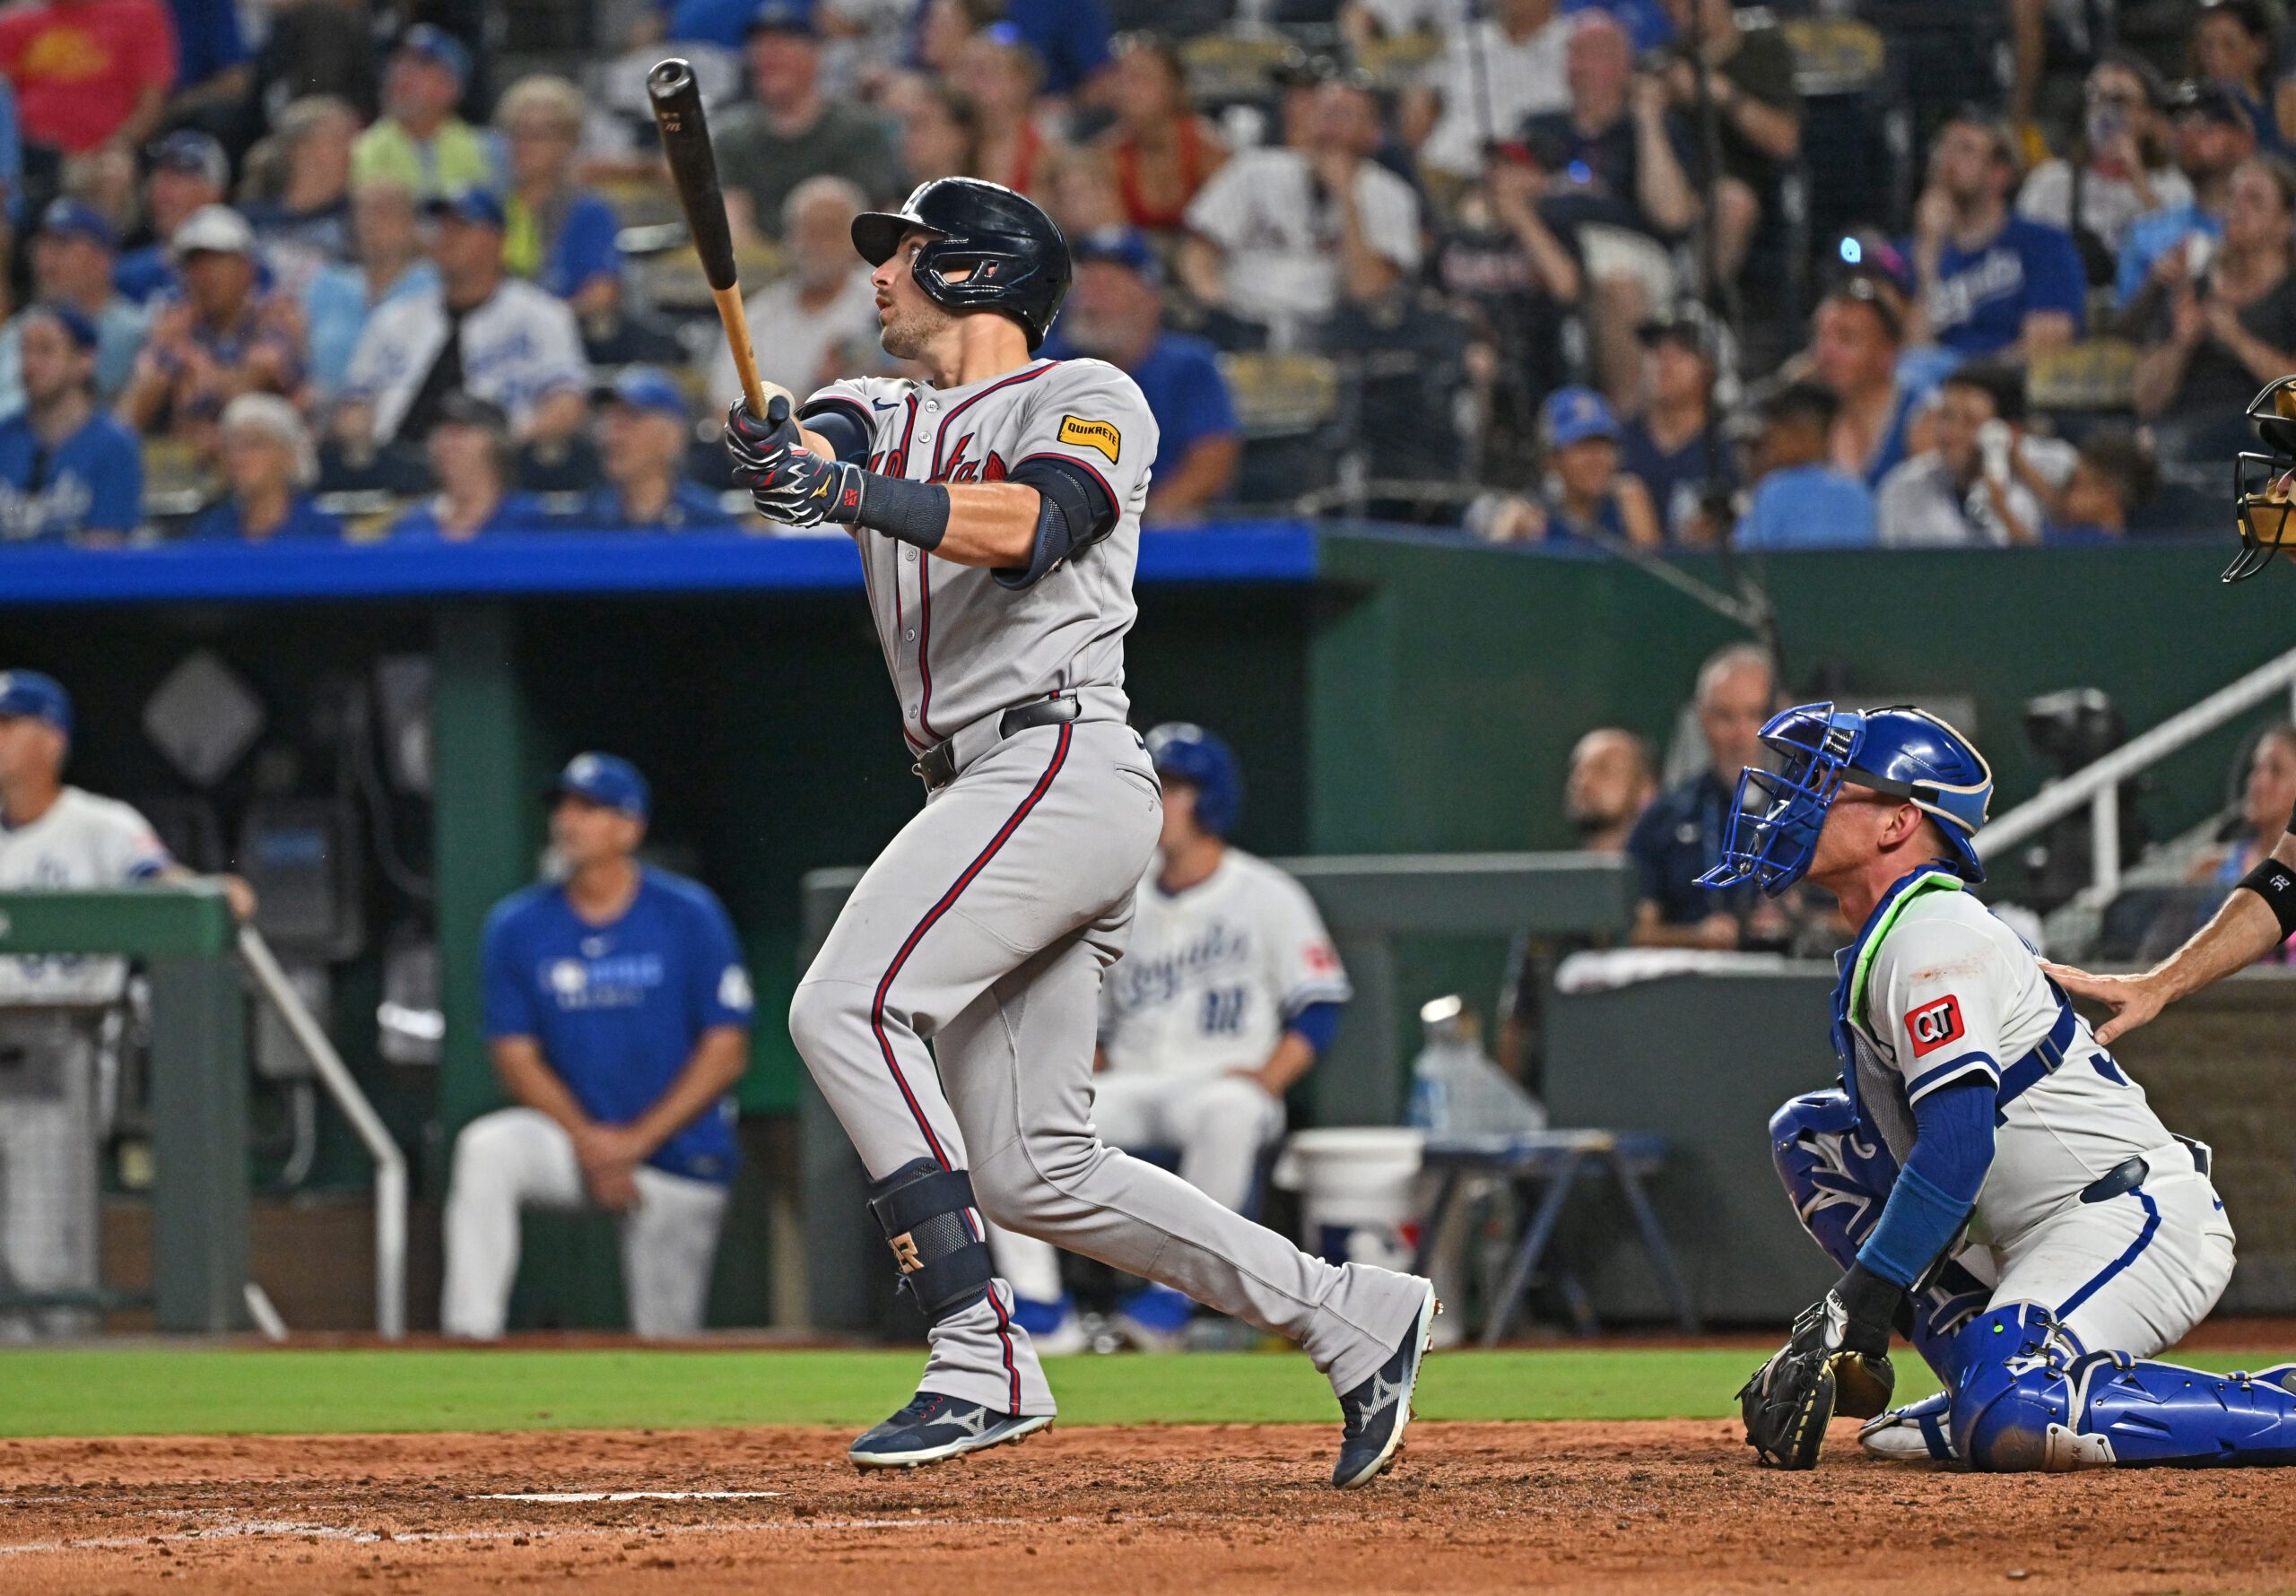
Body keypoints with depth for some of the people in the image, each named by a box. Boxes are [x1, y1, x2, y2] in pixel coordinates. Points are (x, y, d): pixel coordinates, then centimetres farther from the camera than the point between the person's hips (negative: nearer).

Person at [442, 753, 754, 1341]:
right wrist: (586, 1140, -16)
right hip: (574, 1134, 1)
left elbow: (727, 1051, -8)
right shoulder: (517, 927, -1)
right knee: (485, 1149, -29)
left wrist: (638, 1139, -17)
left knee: (666, 1347, -4)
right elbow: (516, 1055, -1)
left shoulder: (689, 917, -7)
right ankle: (469, 1338, -33)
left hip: (680, 1152, -1)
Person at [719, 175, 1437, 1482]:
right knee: (1030, 1171, 5)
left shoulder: (1087, 399, 2)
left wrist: (851, 493, -33)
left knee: (847, 1007, -23)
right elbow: (805, 445, 0)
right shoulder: (884, 418, 23)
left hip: (1063, 764, -8)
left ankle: (982, 1361, -28)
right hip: (990, 790, 8)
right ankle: (1356, 1320, 10)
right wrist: (777, 448, -24)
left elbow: (1025, 529, -19)